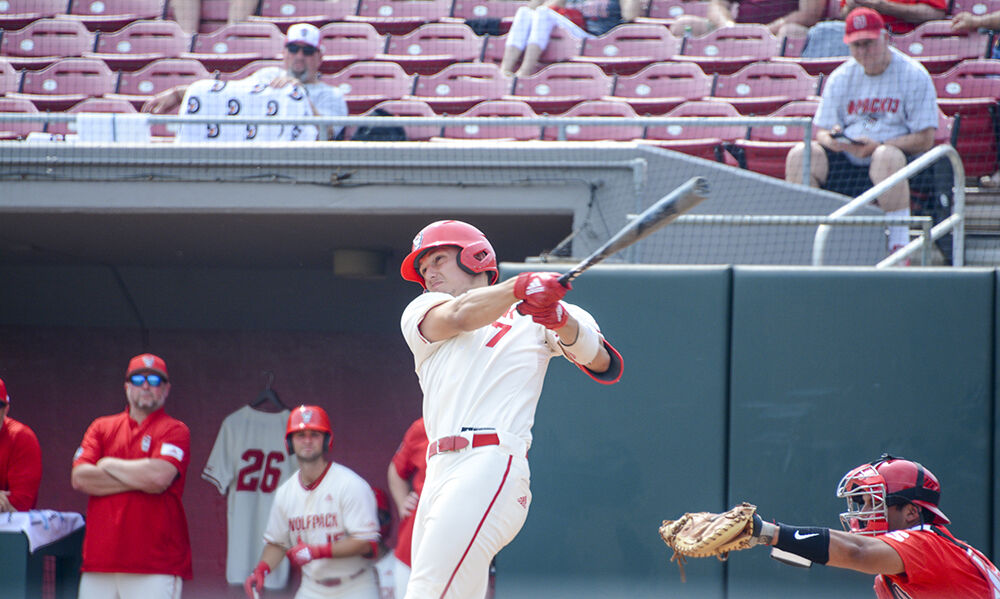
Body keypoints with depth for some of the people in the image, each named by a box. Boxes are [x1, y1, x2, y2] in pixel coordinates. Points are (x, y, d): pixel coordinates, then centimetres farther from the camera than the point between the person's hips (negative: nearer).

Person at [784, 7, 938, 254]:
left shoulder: (914, 76, -2)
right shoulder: (840, 78, 13)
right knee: (800, 155, -21)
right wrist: (831, 139, -15)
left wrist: (876, 147, -22)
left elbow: (925, 139, -9)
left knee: (886, 157, -39)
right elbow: (820, 130, 12)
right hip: (846, 164, 4)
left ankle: (900, 248, -35)